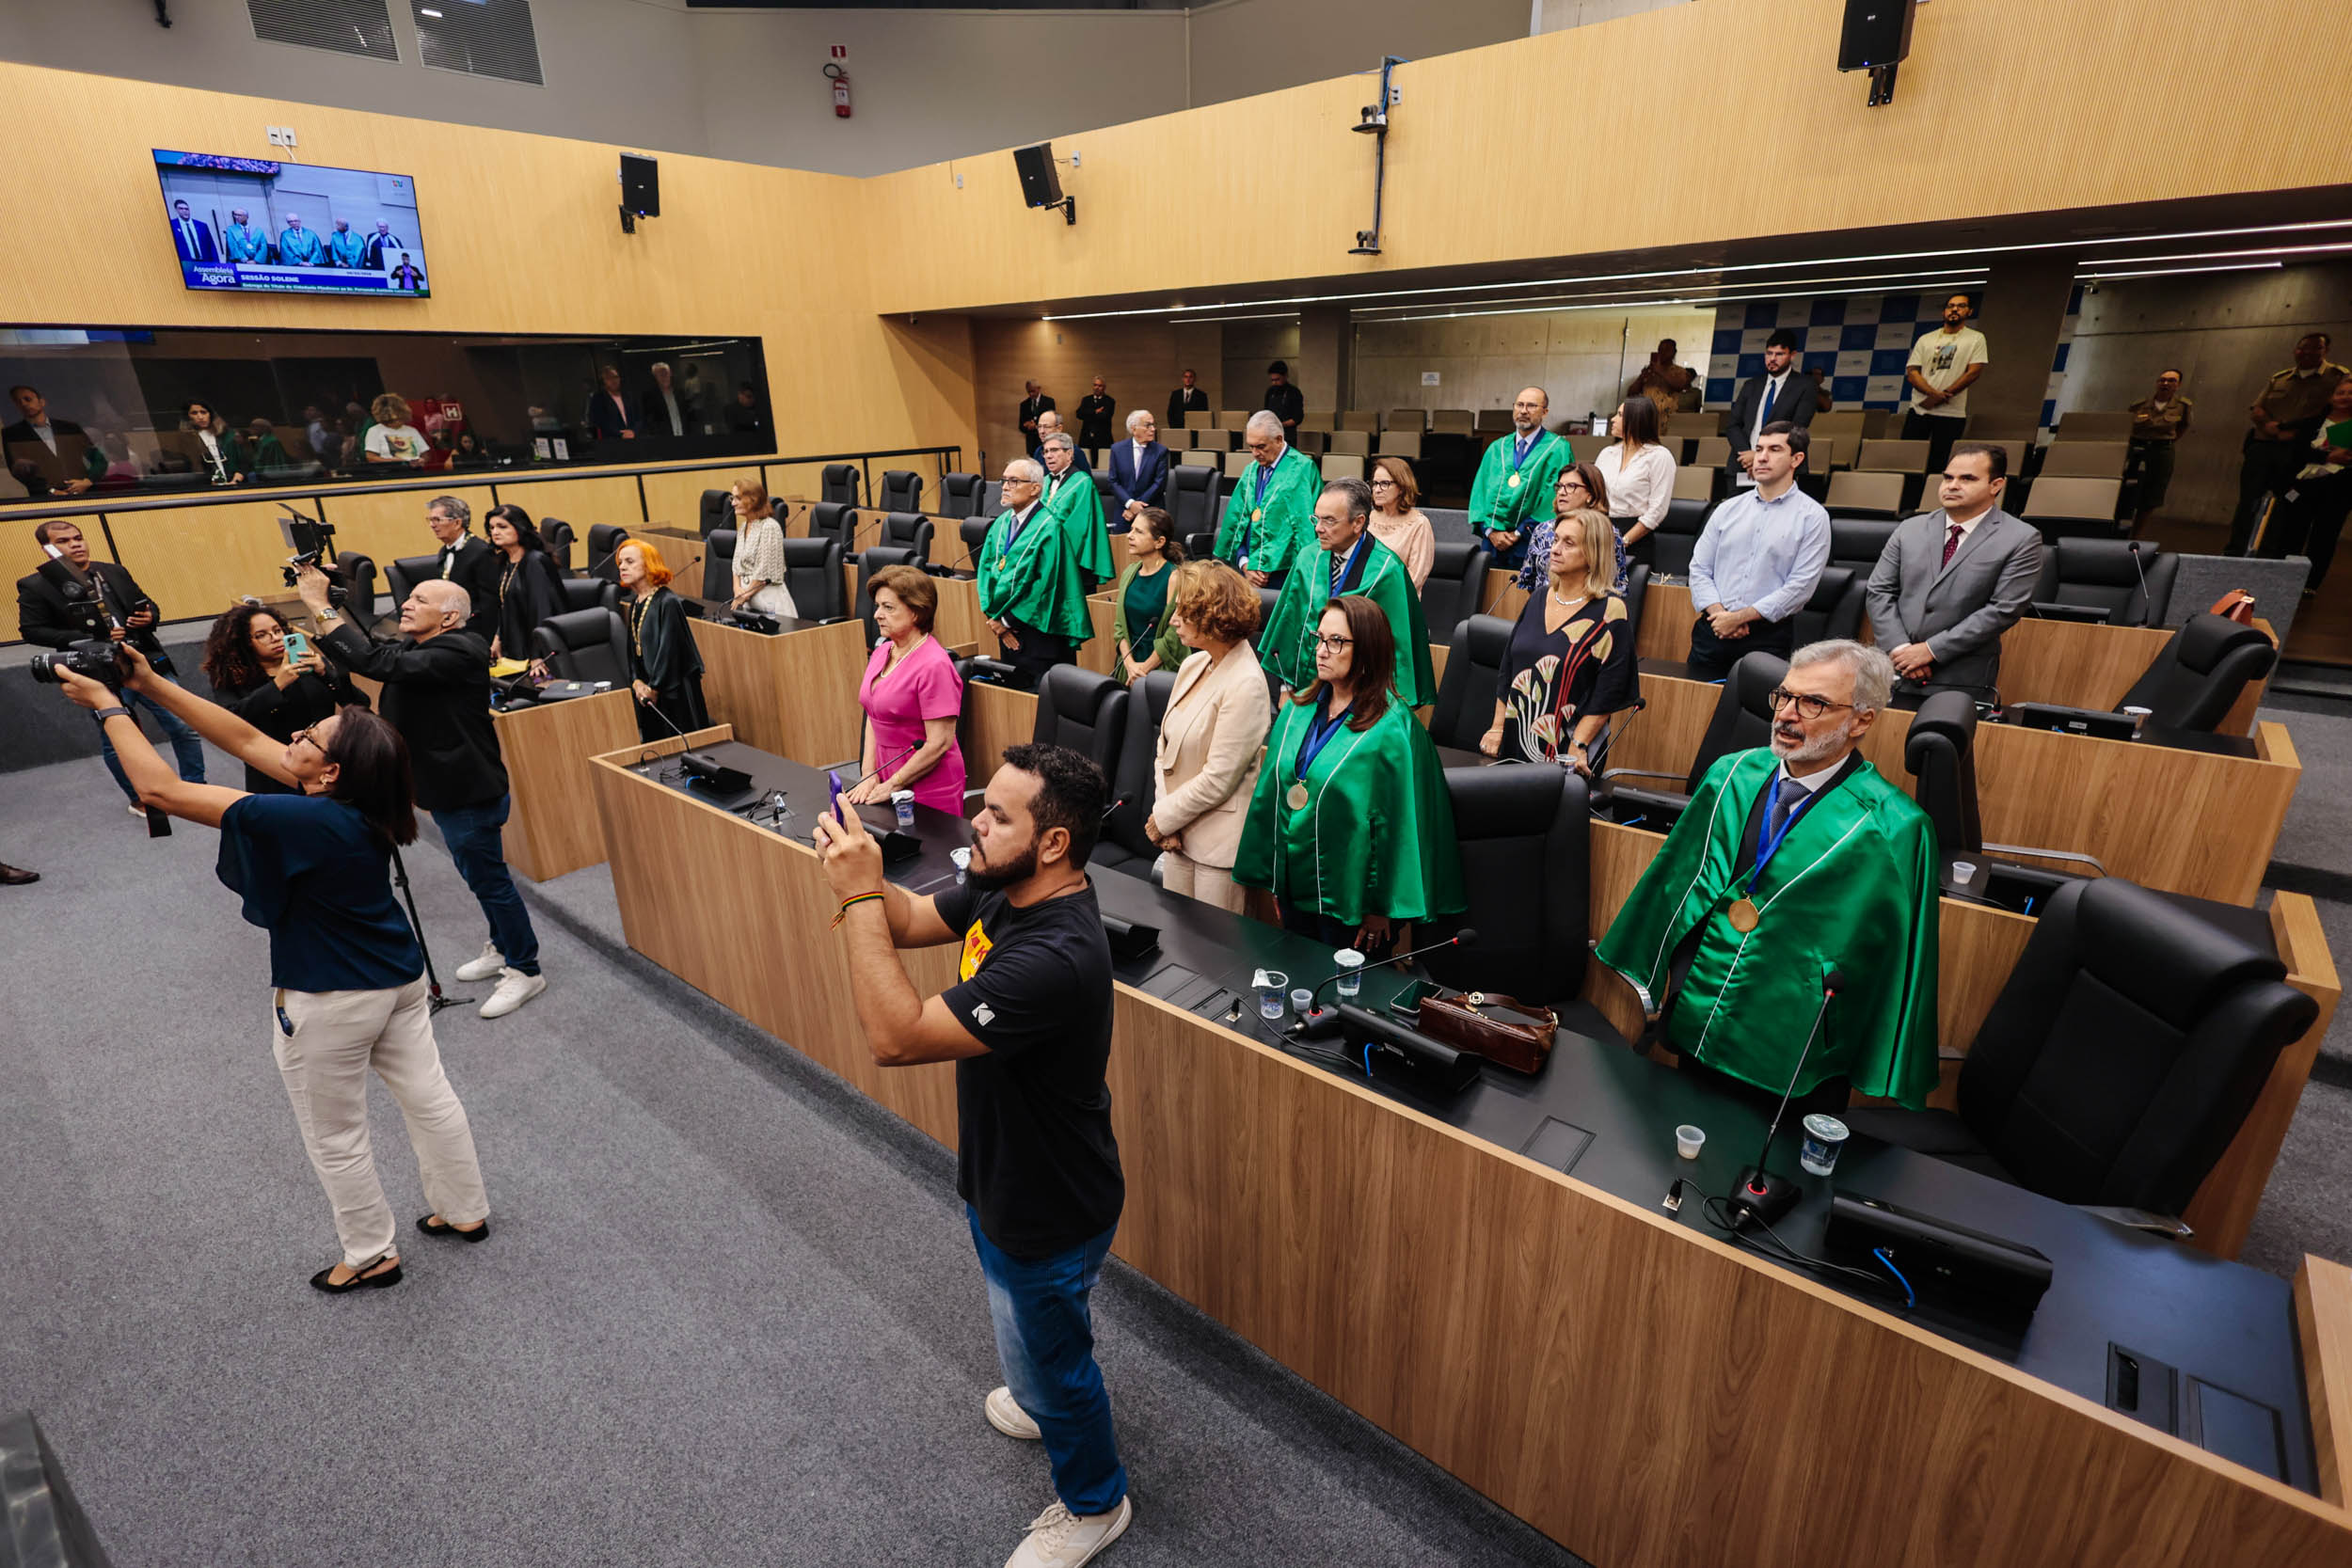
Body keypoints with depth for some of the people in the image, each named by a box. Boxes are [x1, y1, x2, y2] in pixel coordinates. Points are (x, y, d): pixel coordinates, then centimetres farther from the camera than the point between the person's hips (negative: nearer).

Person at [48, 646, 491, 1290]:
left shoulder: (303, 821, -31)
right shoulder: (353, 802, -8)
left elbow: (161, 790, -25)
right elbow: (246, 740, 0)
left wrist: (109, 706, -14)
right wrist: (152, 685, -1)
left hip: (331, 1003, -7)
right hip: (400, 978, 7)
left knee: (335, 1136, 15)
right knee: (429, 1098, 19)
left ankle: (371, 1254, 33)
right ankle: (466, 1212, 37)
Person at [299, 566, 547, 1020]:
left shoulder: (458, 653, -23)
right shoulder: (416, 649, 8)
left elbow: (377, 662, -33)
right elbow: (363, 656, 7)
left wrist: (320, 605, -27)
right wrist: (321, 604, -4)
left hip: (470, 795, -10)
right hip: (449, 791, 10)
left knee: (490, 880, 1)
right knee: (479, 878, 22)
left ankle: (525, 970, 14)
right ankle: (503, 948, 39)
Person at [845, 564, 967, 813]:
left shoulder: (934, 665, -19)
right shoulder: (882, 651, 6)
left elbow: (939, 743, -20)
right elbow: (874, 718, 12)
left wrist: (892, 785, -14)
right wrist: (869, 775, 2)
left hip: (928, 792, -7)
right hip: (888, 779, 7)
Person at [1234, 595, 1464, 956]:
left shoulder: (1391, 729, -17)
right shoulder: (1299, 707, 2)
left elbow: (1396, 822, -15)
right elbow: (1273, 789, 8)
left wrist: (1381, 906, -13)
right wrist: (1272, 877, 9)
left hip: (1348, 898, -6)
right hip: (1294, 885, 6)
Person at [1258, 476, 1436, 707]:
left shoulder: (1386, 569, -13)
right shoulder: (1308, 556, 1)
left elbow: (1396, 643, -9)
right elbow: (1290, 618, 7)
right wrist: (1287, 685, 6)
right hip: (1305, 683, 4)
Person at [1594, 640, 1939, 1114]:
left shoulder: (1895, 830, -16)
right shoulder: (1733, 775, -3)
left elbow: (1895, 958, -11)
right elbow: (1676, 879, 6)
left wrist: (1883, 1081, -8)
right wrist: (1646, 985, 11)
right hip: (1694, 1027, 4)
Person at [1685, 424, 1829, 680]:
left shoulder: (1812, 516, 1)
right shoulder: (1728, 509, 12)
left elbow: (1801, 586, -7)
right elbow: (1699, 568, 8)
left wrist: (1738, 617, -12)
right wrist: (1719, 612, -8)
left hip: (1768, 636, -3)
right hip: (1712, 630, 3)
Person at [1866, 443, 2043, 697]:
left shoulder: (2022, 540, -1)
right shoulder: (1910, 530, 9)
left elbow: (2003, 610, -9)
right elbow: (1879, 592, 4)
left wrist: (1931, 649, -14)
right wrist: (1899, 648, -9)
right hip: (1896, 671, 3)